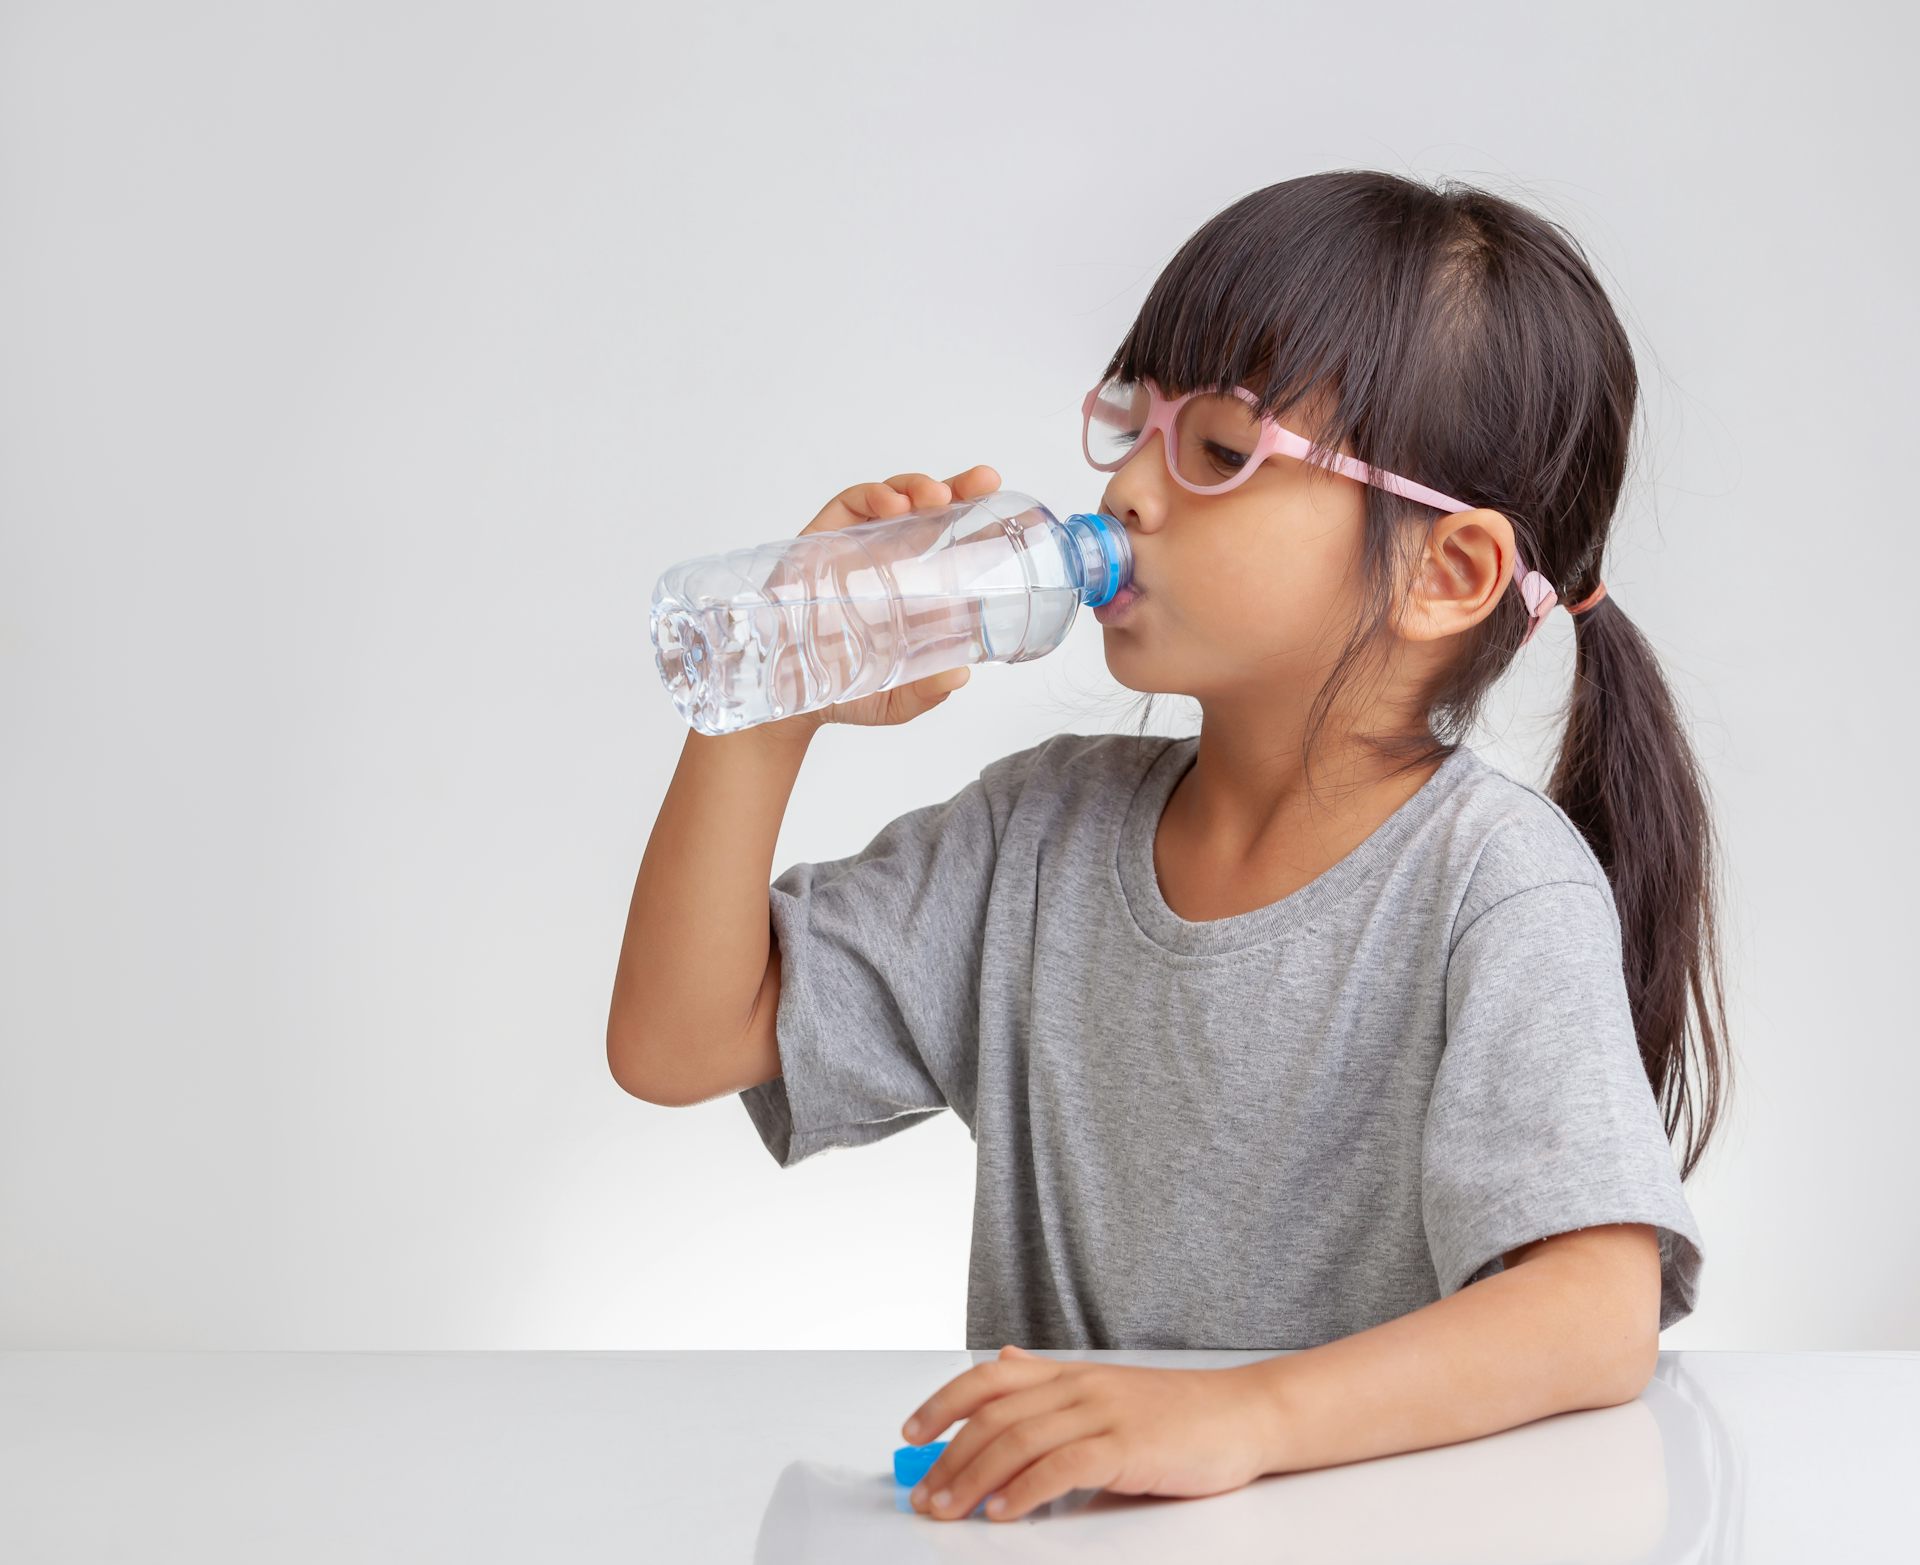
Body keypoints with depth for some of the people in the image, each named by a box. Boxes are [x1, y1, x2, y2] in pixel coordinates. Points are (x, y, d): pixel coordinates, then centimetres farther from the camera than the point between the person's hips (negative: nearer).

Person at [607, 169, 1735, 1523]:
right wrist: (775, 709, -4)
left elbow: (1599, 1317, -23)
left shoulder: (1495, 886, -11)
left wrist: (1242, 1415, -36)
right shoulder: (1050, 829, 6)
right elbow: (677, 1042, 6)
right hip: (1055, 1517, 4)